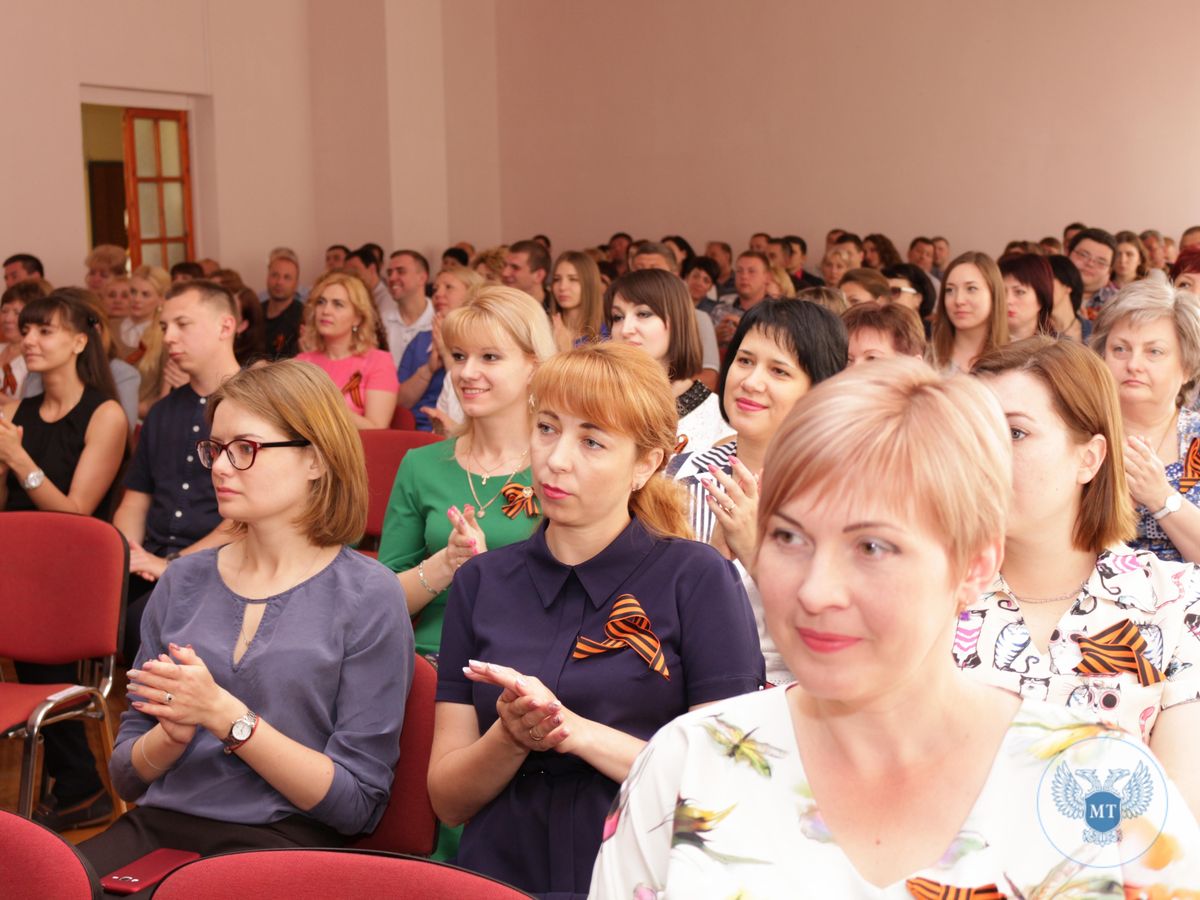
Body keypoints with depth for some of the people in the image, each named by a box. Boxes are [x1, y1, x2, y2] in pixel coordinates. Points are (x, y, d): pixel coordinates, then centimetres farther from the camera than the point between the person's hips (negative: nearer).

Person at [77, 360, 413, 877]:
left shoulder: (368, 597, -3)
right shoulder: (184, 581, 12)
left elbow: (358, 805, -7)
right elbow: (126, 776, 15)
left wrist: (224, 715, -14)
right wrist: (174, 732, -8)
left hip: (279, 840, -4)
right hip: (158, 826, 4)